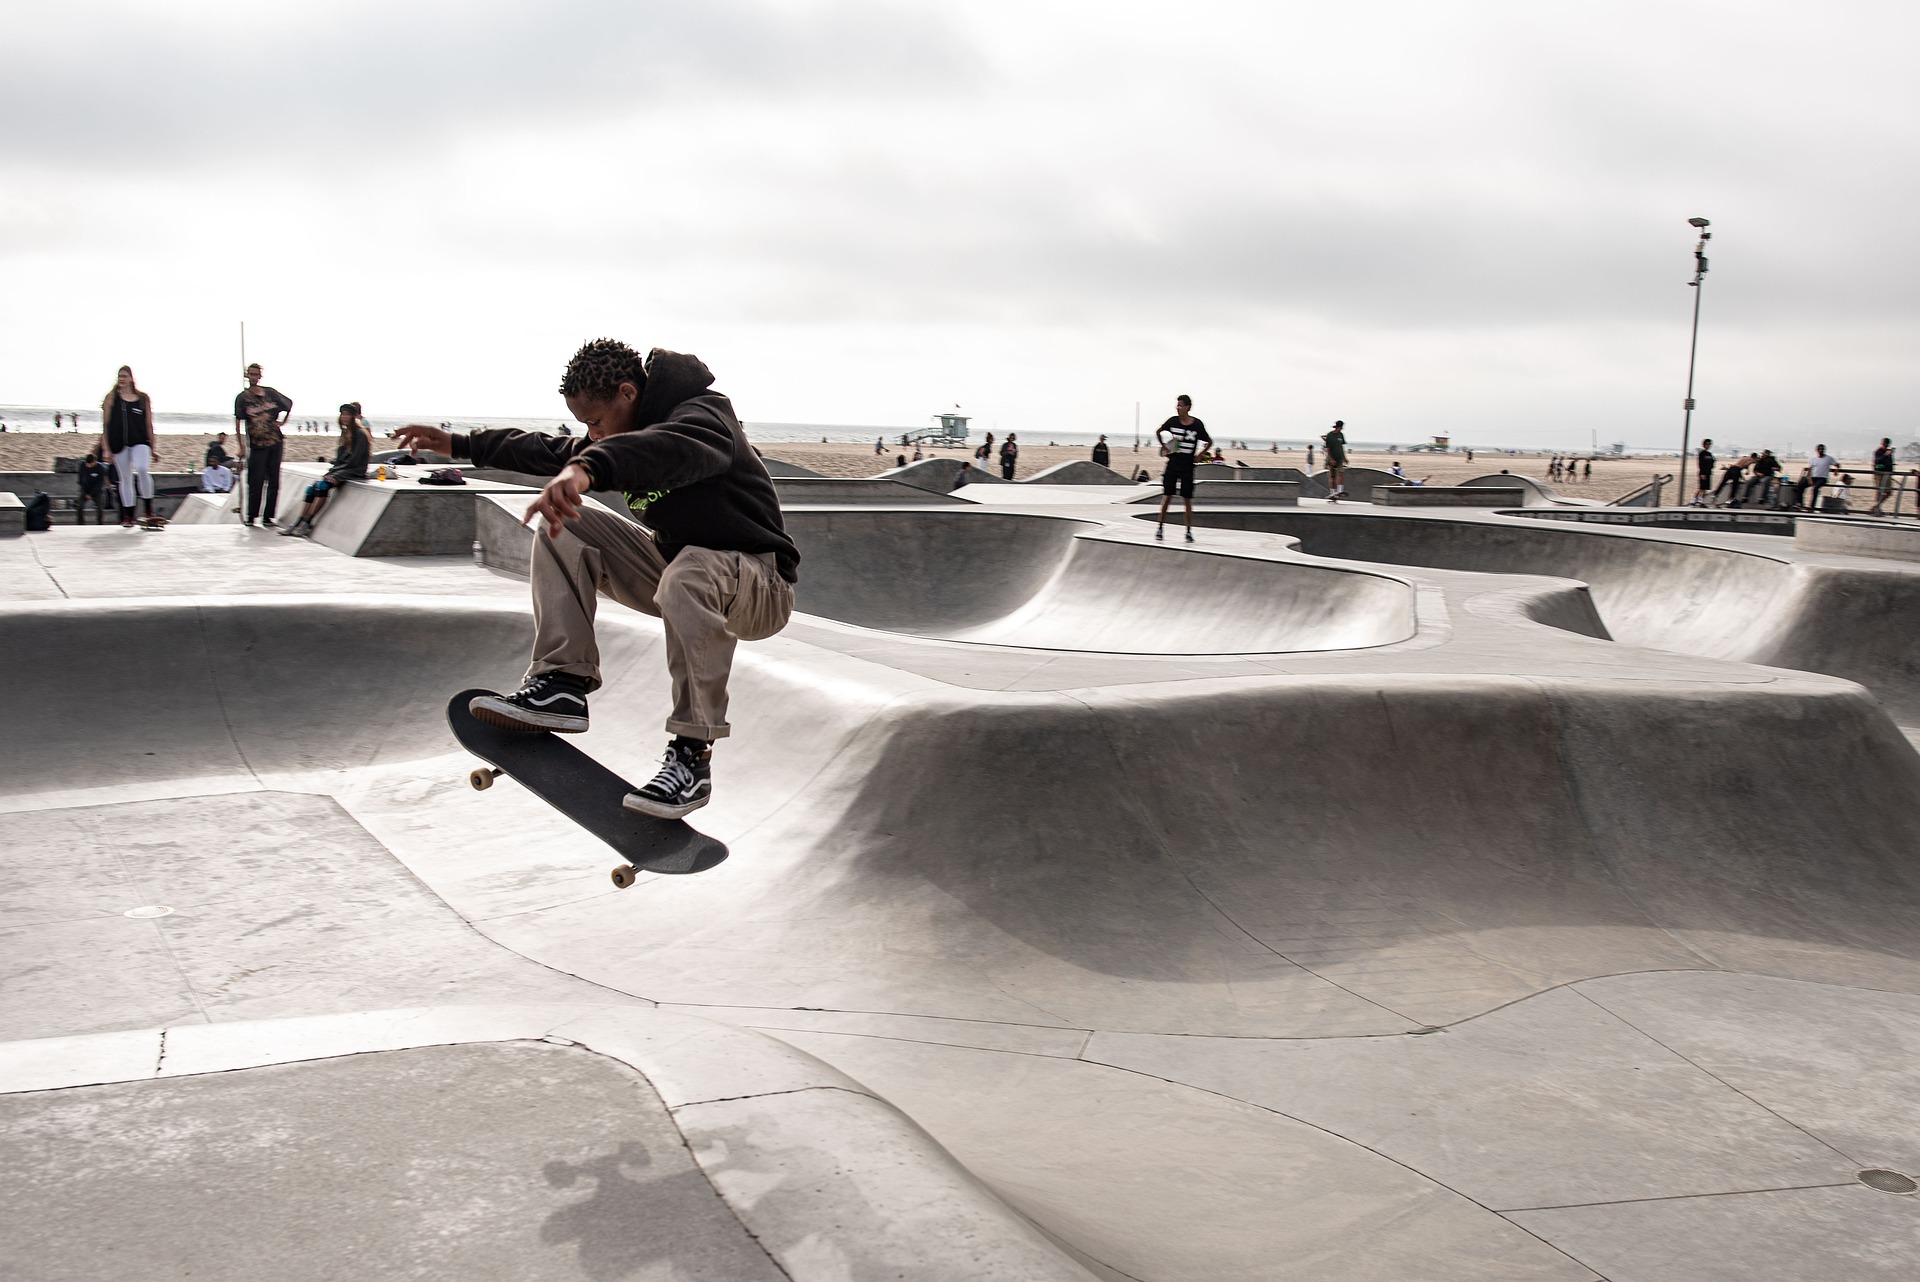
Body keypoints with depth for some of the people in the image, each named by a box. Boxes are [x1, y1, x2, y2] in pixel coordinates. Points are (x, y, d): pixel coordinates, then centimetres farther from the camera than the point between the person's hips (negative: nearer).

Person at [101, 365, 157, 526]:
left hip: (140, 442, -1)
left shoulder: (143, 398, 8)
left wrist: (152, 448, 10)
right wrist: (107, 449, 1)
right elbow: (105, 424, 6)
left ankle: (149, 509, -11)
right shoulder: (112, 398, 7)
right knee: (125, 478, 5)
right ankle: (128, 516, 13)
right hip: (118, 443, 1)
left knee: (142, 470, -24)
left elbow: (149, 424, 12)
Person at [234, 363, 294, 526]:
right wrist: (242, 448, -8)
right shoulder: (242, 398, 0)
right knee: (256, 482, -4)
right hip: (257, 445, -3)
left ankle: (268, 516, 9)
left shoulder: (270, 393, 9)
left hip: (275, 442, 3)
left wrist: (283, 422, 12)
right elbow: (238, 424, -2)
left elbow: (289, 404, 26)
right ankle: (251, 516, 6)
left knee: (274, 482, 3)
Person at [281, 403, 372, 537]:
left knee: (323, 484, -28)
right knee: (312, 487, -11)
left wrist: (334, 472, -12)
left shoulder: (360, 435, -9)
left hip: (354, 473, -8)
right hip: (342, 470, 8)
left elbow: (354, 461, -14)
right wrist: (331, 470, 0)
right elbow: (339, 457, 18)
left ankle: (307, 525, -29)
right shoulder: (345, 433, 17)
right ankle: (297, 524, -15)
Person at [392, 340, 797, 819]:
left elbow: (676, 447, -45)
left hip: (760, 586, -8)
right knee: (563, 527, -2)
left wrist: (588, 468, -62)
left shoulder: (705, 414, -20)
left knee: (689, 574, -42)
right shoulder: (625, 433, 8)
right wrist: (461, 445, 26)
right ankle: (563, 681, -13)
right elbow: (555, 452, 24)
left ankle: (692, 753, -32)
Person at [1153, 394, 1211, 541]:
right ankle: (1160, 527, 10)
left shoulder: (1197, 424, -6)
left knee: (1187, 500, 3)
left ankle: (1189, 531, 10)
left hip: (1188, 466, -1)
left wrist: (1199, 455, 0)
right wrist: (1164, 447, 7)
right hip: (1173, 463, 1)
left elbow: (1209, 441, 7)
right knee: (1167, 497, 1)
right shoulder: (1173, 421, -2)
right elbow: (1158, 432, 15)